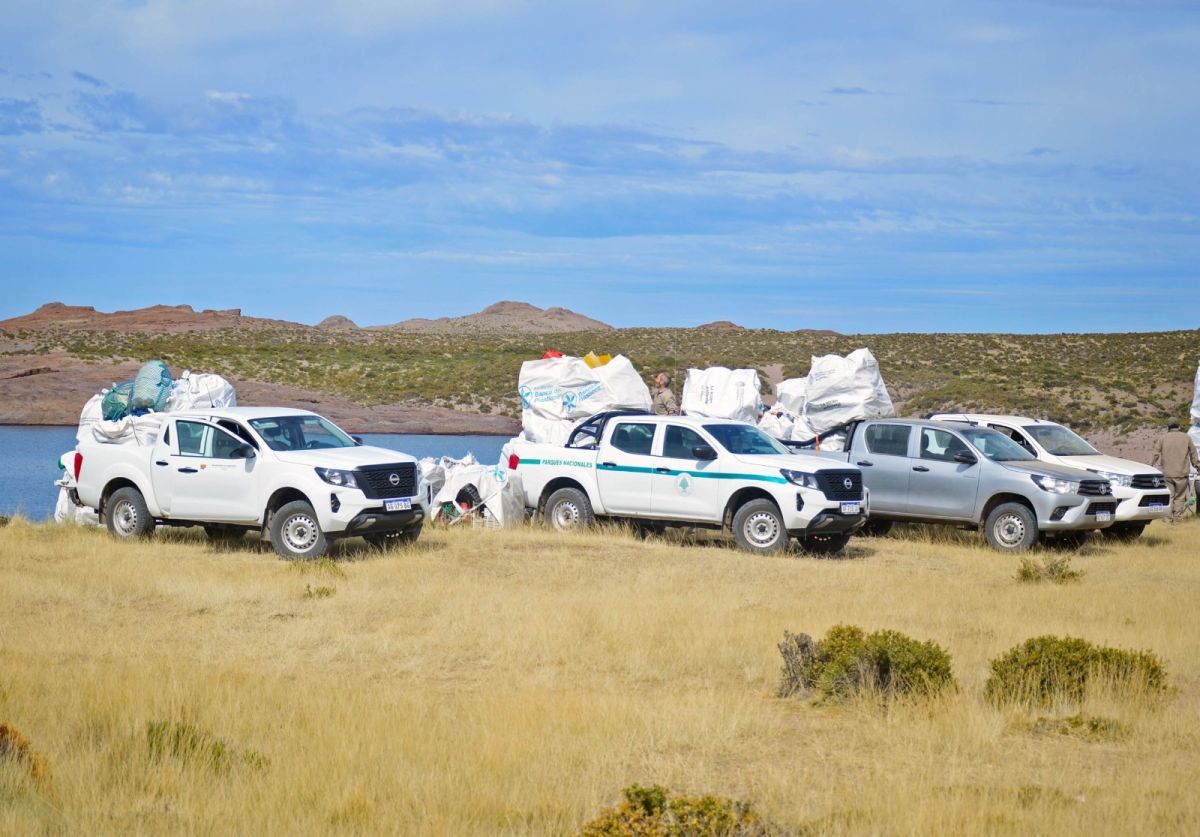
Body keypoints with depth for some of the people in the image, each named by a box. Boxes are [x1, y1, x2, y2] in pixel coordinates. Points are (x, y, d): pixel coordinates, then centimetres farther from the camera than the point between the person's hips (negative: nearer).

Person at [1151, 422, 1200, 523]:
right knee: (1180, 496, 8)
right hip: (1181, 473, 0)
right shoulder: (1187, 438, 6)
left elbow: (1156, 456, 2)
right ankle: (1177, 517, 5)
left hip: (1166, 474, 0)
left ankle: (1168, 517, 2)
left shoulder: (1162, 438, 5)